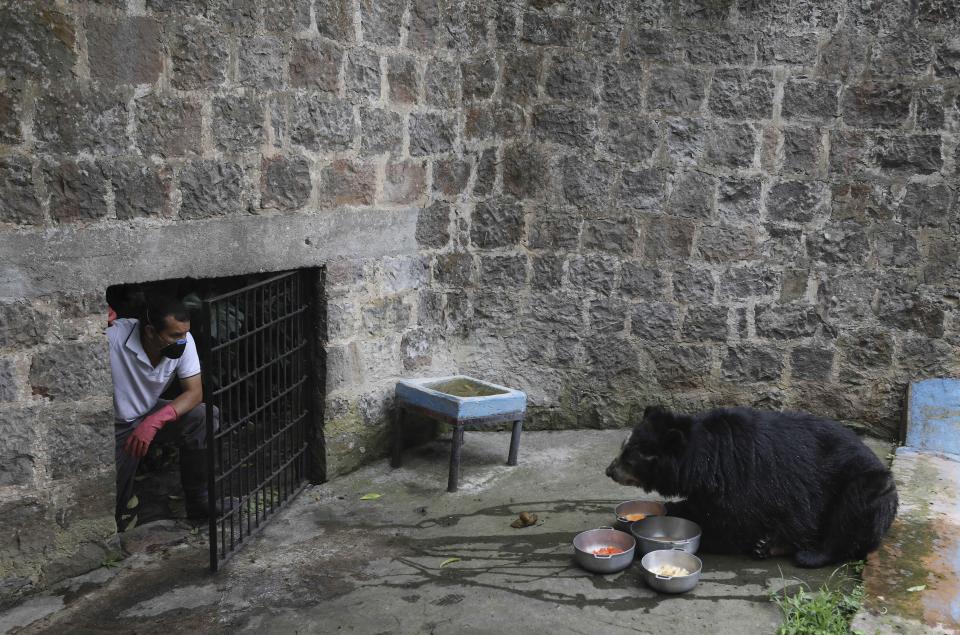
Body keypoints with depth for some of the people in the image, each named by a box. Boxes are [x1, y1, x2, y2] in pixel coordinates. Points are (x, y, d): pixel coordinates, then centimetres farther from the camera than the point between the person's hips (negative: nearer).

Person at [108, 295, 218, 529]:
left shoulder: (183, 341, -18)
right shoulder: (113, 337, -31)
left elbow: (195, 392, -18)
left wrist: (156, 420, -36)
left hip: (151, 413, 3)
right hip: (113, 426, -3)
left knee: (204, 418, -23)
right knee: (112, 502, -14)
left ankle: (198, 501, -8)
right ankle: (120, 510, 26)